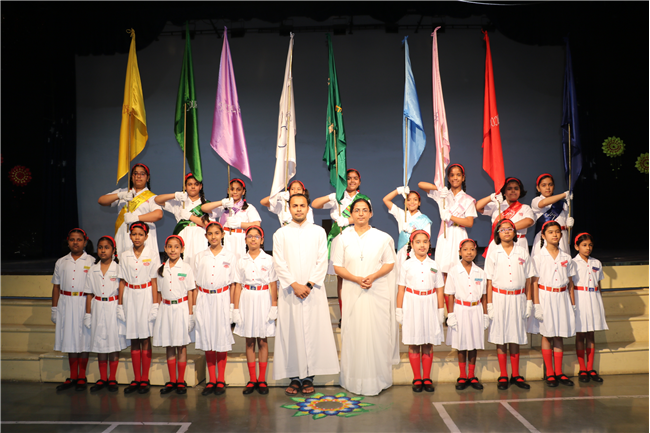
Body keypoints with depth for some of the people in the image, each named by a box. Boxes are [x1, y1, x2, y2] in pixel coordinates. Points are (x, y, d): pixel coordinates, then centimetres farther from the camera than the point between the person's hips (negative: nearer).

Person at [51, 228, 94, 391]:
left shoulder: (91, 262, 0)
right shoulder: (61, 262, 9)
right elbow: (56, 286, 13)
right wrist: (54, 308, 9)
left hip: (84, 304, -3)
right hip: (66, 304, 3)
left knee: (83, 341, 2)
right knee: (70, 340, 8)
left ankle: (82, 377, 14)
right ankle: (73, 377, 20)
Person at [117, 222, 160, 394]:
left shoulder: (152, 254, 0)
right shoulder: (124, 256, 7)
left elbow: (154, 280, -2)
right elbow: (122, 282, 9)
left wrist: (155, 304, -6)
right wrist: (119, 305, 4)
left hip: (146, 297, -3)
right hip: (130, 297, 3)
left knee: (145, 339, 1)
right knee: (133, 340, 7)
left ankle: (145, 379, 10)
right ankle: (136, 379, 16)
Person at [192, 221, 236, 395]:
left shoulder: (230, 257, 5)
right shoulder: (199, 257, 8)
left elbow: (232, 283, 4)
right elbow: (195, 284, 8)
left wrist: (232, 305, -2)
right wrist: (194, 306, 2)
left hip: (222, 299, -2)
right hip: (204, 300, 2)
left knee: (222, 338, 1)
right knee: (207, 338, 5)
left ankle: (221, 380, 12)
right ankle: (211, 380, 15)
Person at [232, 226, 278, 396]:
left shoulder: (268, 259, 0)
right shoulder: (242, 261, 6)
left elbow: (273, 285, 0)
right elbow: (238, 286, 6)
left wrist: (274, 306, -5)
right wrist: (236, 308, 1)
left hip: (263, 299, -2)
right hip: (247, 300, 2)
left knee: (263, 341, 3)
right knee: (249, 341, 7)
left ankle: (262, 380, 12)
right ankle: (252, 379, 16)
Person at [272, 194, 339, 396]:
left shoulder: (318, 232, 9)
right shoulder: (281, 233, 7)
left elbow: (322, 261, 2)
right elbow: (279, 264, 1)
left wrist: (309, 284, -8)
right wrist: (294, 285, -10)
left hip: (313, 290, 0)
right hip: (289, 291, 0)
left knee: (313, 332, -1)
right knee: (291, 332, 0)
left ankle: (309, 378, 7)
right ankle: (295, 378, 8)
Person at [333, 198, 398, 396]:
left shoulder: (382, 237, 5)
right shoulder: (344, 238, 5)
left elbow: (389, 263, 5)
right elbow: (338, 267, 2)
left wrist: (373, 276, -13)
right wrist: (357, 279, -14)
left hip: (378, 292, 0)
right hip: (352, 292, 0)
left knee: (377, 333, 0)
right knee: (354, 333, 1)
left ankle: (378, 378, 12)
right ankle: (355, 380, 11)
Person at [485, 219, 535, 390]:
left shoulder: (523, 253, 5)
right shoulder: (493, 254, 1)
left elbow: (528, 279, 9)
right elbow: (489, 281, 1)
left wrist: (529, 301, 5)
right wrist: (489, 304, -3)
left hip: (518, 298, 1)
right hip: (499, 298, -1)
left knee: (516, 337, 7)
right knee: (500, 338, 3)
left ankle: (516, 375, 18)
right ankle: (503, 376, 13)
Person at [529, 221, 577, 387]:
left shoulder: (566, 258, 7)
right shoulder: (539, 257, -4)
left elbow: (570, 283, 11)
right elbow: (534, 282, -5)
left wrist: (573, 304, 9)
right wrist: (536, 304, -10)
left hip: (562, 299, 3)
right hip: (546, 298, -3)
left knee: (559, 336, 9)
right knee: (547, 335, 3)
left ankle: (559, 372, 18)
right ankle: (549, 373, 13)